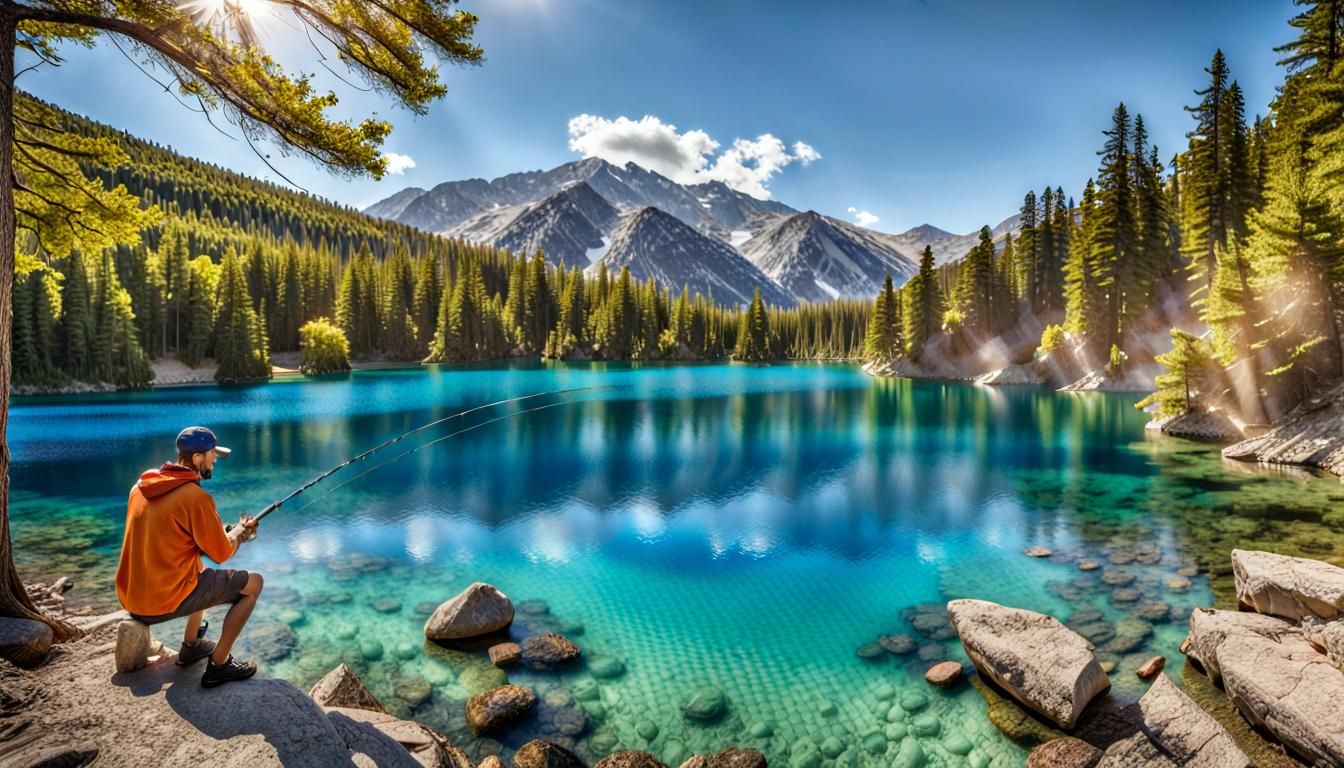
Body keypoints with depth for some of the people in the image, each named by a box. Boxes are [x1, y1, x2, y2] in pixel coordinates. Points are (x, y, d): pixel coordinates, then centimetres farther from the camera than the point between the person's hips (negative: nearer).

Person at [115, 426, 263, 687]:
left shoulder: (142, 486, 4)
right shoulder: (195, 496, -21)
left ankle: (191, 646, 35)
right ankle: (218, 665, 4)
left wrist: (225, 531, 16)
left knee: (203, 573, 33)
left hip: (131, 599, 9)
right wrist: (239, 531, 9)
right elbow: (221, 553, -11)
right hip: (165, 601, -9)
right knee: (253, 583, 3)